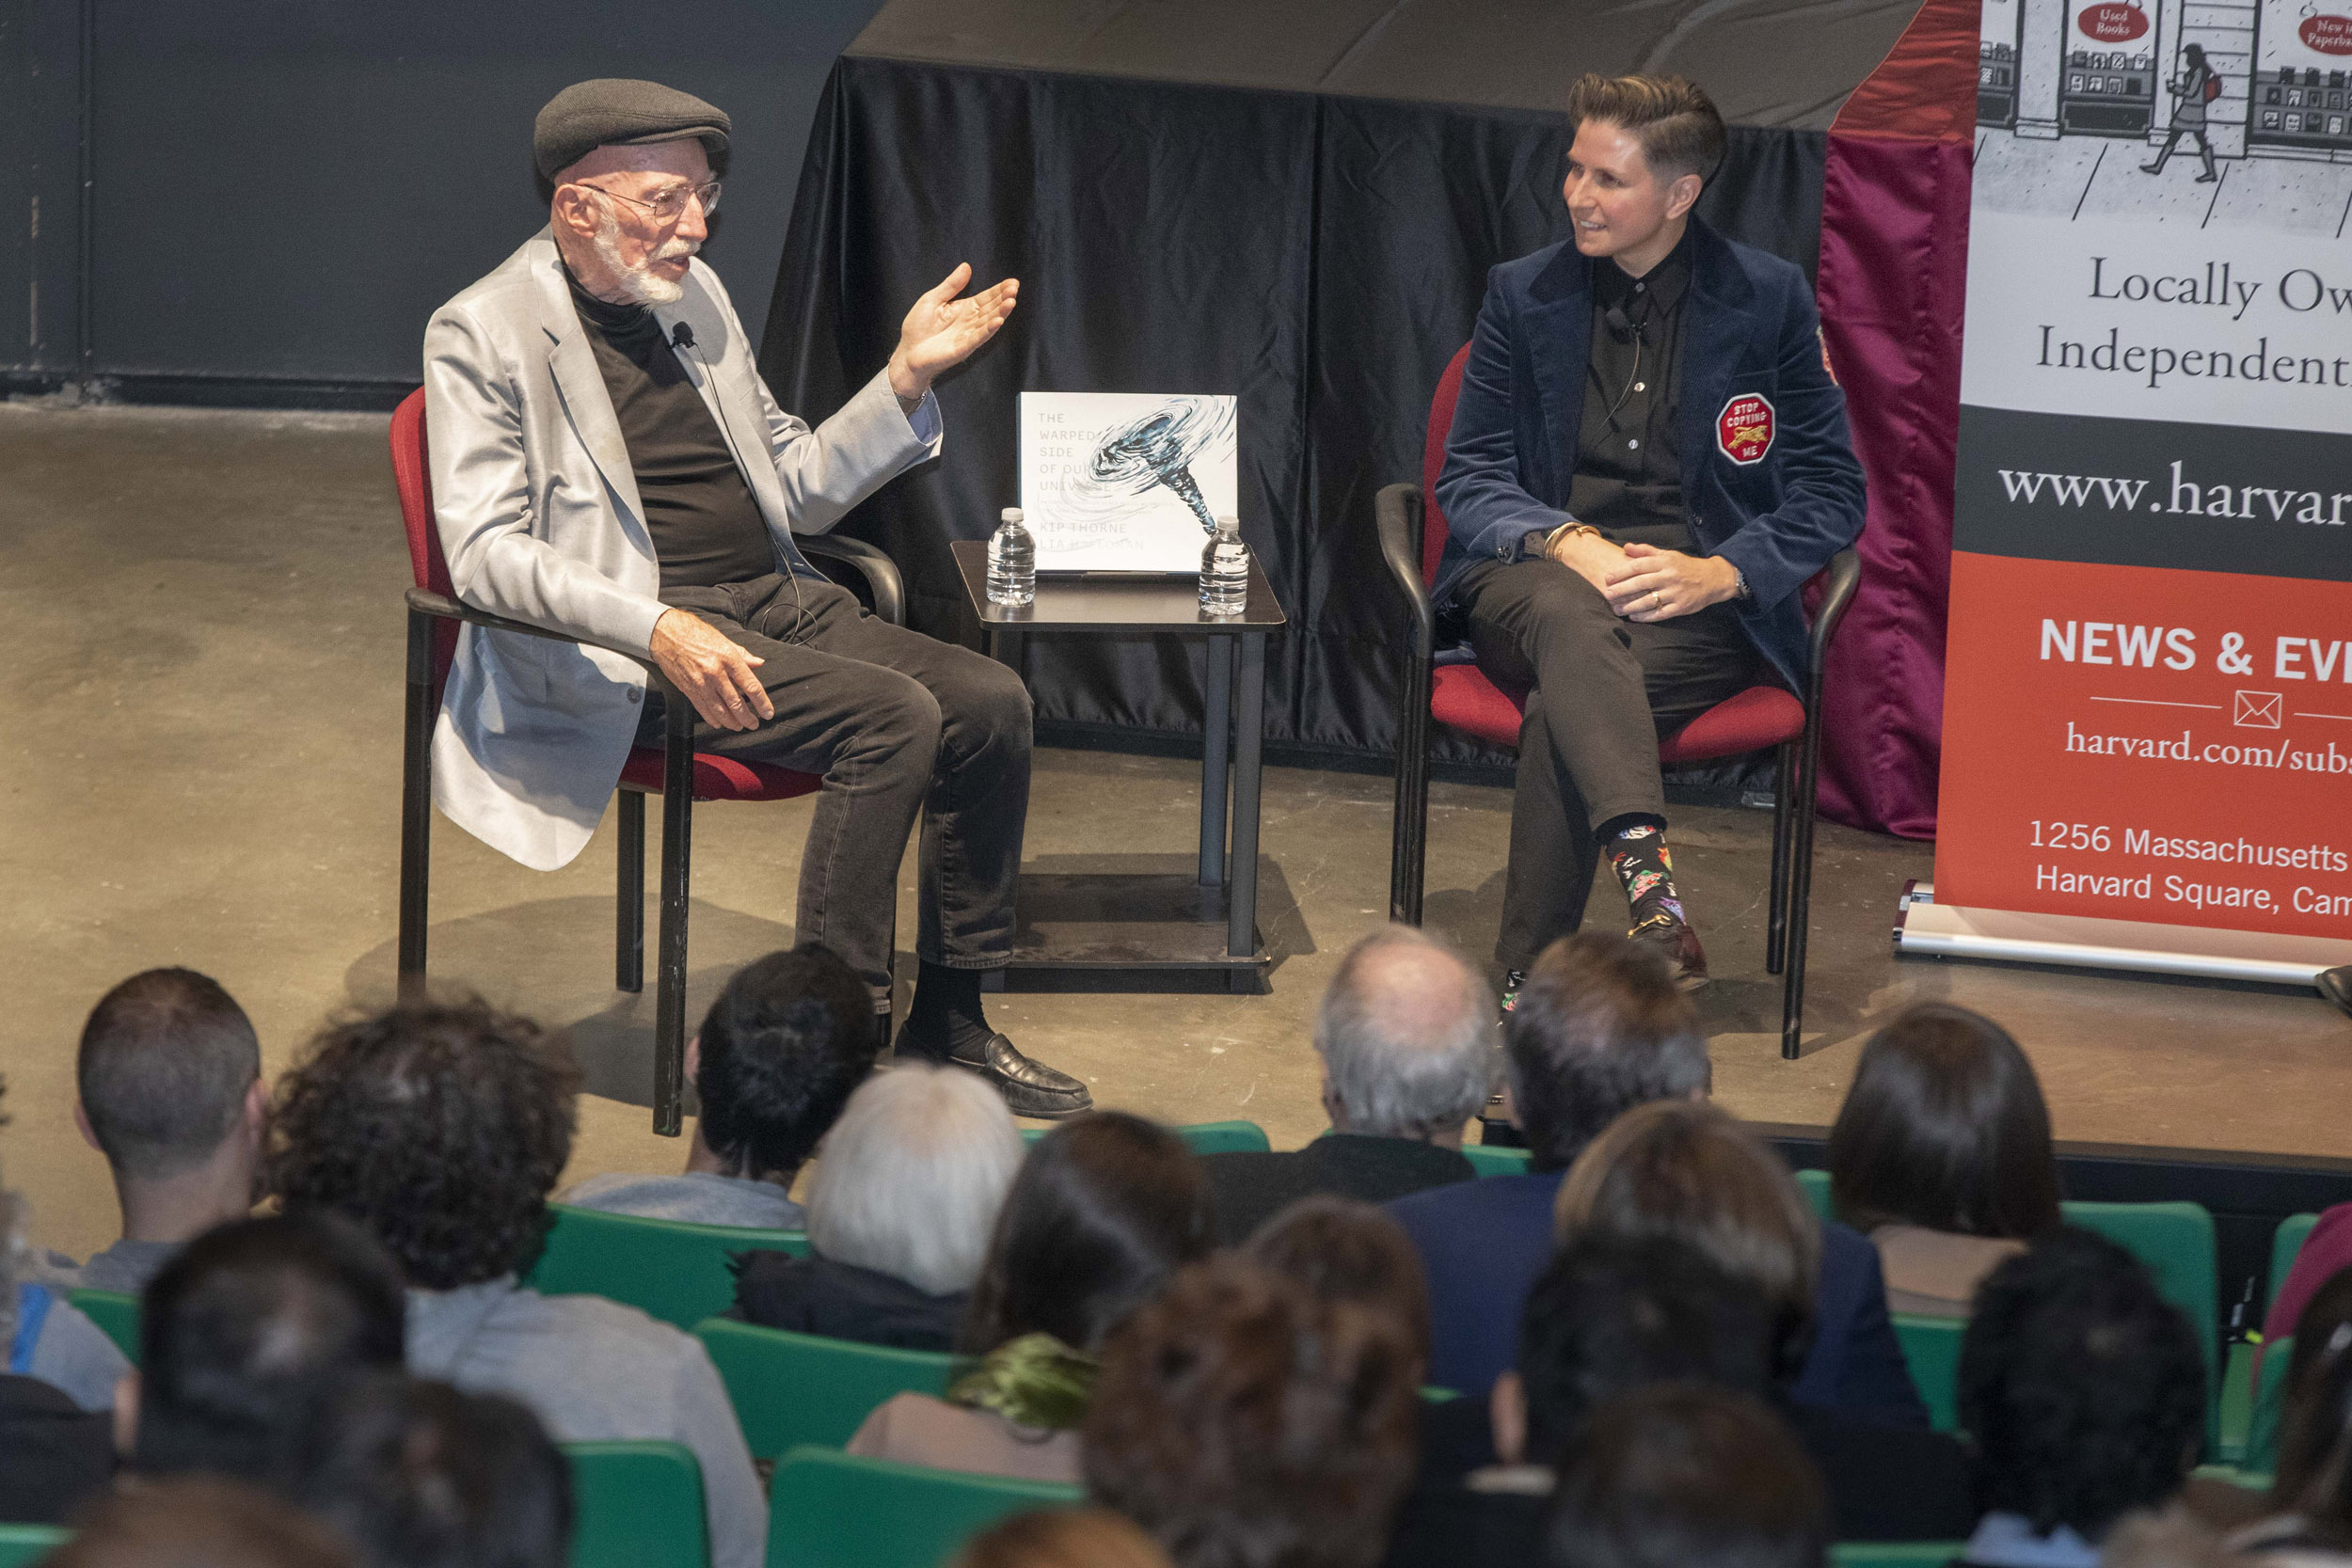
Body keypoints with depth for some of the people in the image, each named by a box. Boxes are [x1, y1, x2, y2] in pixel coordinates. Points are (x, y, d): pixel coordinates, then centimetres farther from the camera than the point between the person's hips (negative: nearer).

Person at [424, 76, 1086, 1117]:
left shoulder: (692, 293, 17)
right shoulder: (483, 335, -6)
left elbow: (801, 489, 23)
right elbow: (485, 550, -17)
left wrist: (908, 376, 8)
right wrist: (657, 629, -30)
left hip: (777, 602, 8)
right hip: (627, 645, -8)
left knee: (988, 700, -11)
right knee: (895, 715, -26)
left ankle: (947, 1027, 0)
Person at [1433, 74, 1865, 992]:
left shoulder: (1769, 299, 6)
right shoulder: (1524, 295, 11)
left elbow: (1832, 493, 5)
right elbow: (1468, 477, 10)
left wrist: (1721, 572, -13)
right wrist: (1564, 541, -12)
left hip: (1700, 599, -1)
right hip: (1540, 574, 1)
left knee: (1571, 701, -34)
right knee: (1573, 621, -38)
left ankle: (1527, 979, -34)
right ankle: (1644, 869, -58)